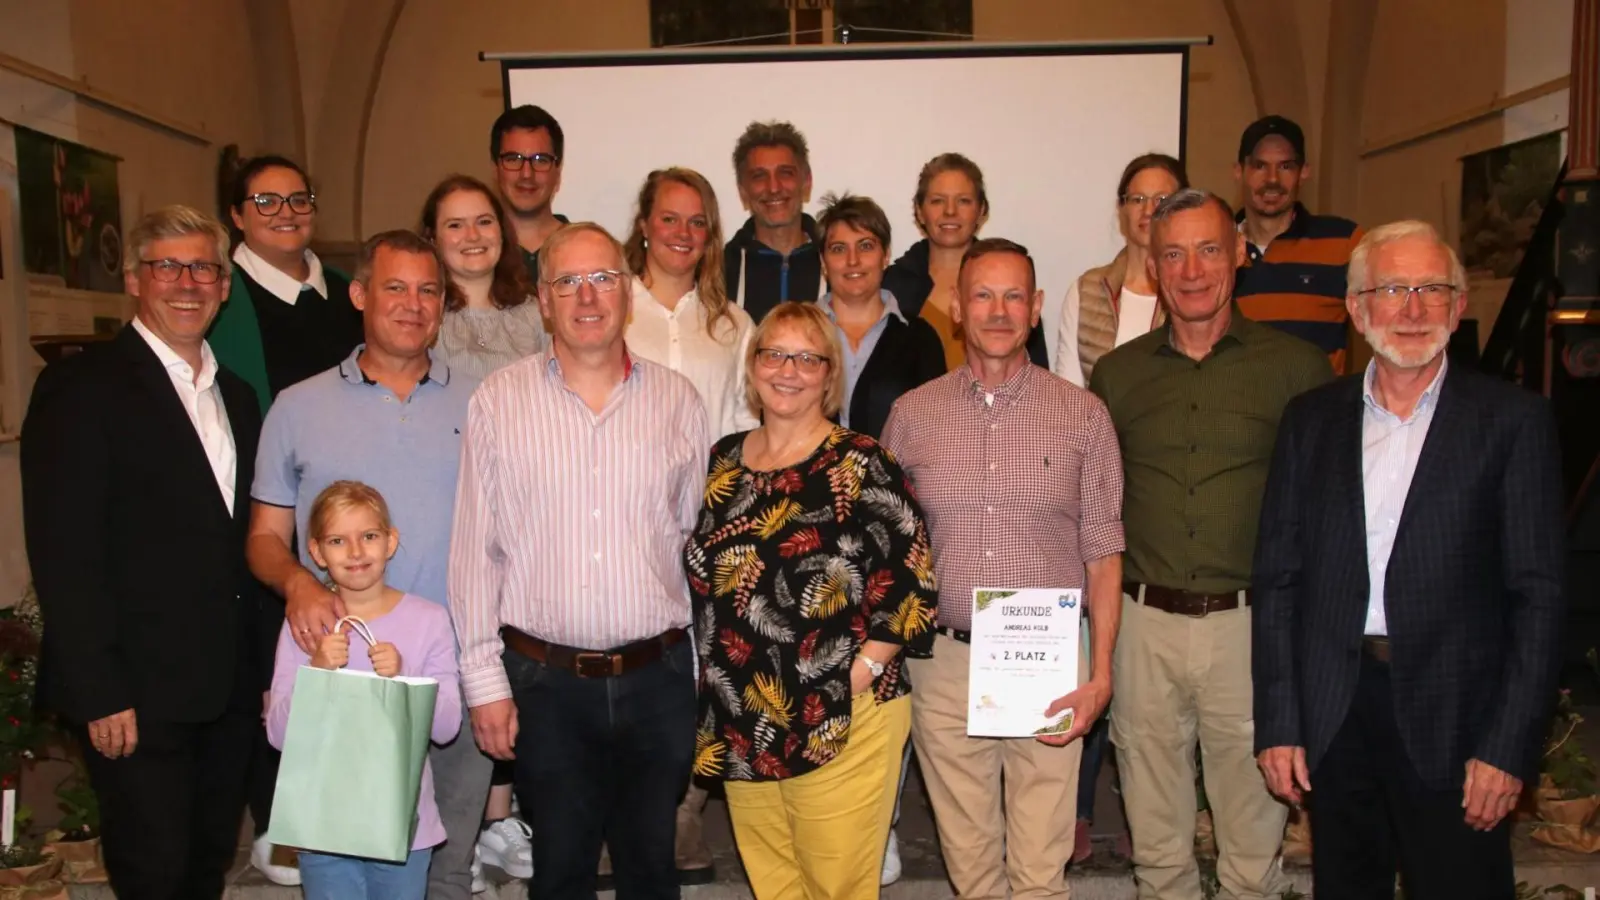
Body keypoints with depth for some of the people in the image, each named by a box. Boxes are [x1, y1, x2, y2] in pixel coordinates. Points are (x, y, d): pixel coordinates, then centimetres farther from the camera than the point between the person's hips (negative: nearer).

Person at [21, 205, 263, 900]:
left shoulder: (236, 396, 13)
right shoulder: (81, 387, -9)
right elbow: (63, 554, -14)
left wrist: (256, 669, 9)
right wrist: (99, 694, -17)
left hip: (228, 688, 6)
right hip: (136, 695, -6)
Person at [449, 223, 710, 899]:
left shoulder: (678, 400, 2)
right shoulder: (499, 400, -2)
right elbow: (476, 548, -1)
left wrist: (708, 666, 5)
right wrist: (484, 679, -2)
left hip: (658, 677, 1)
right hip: (544, 680, -1)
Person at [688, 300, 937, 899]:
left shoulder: (861, 466, -9)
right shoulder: (724, 461, 7)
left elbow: (914, 588, -12)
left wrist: (860, 673, -16)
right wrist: (713, 683, 8)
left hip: (842, 724, -5)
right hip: (740, 726, 6)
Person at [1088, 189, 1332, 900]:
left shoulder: (1299, 367, 0)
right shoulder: (1115, 374, 7)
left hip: (1252, 625, -2)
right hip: (1144, 621, 2)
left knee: (1254, 834, 10)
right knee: (1155, 841, 15)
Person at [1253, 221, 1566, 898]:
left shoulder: (1512, 420, -2)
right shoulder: (1310, 419, 5)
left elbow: (1538, 594, -4)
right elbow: (1278, 577, 4)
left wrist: (1509, 745, -10)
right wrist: (1277, 722, 0)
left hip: (1453, 717, -2)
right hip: (1333, 715, 3)